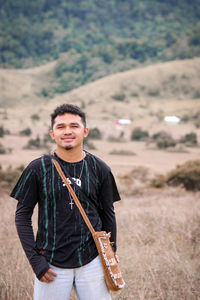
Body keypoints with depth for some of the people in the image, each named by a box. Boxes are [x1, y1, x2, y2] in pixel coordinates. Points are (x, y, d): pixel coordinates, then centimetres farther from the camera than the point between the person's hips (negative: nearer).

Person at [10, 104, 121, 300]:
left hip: (92, 262, 2)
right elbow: (22, 215, 0)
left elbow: (108, 215, 11)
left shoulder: (99, 169, 2)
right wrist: (35, 259, -6)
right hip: (52, 264, -1)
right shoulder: (38, 169, -4)